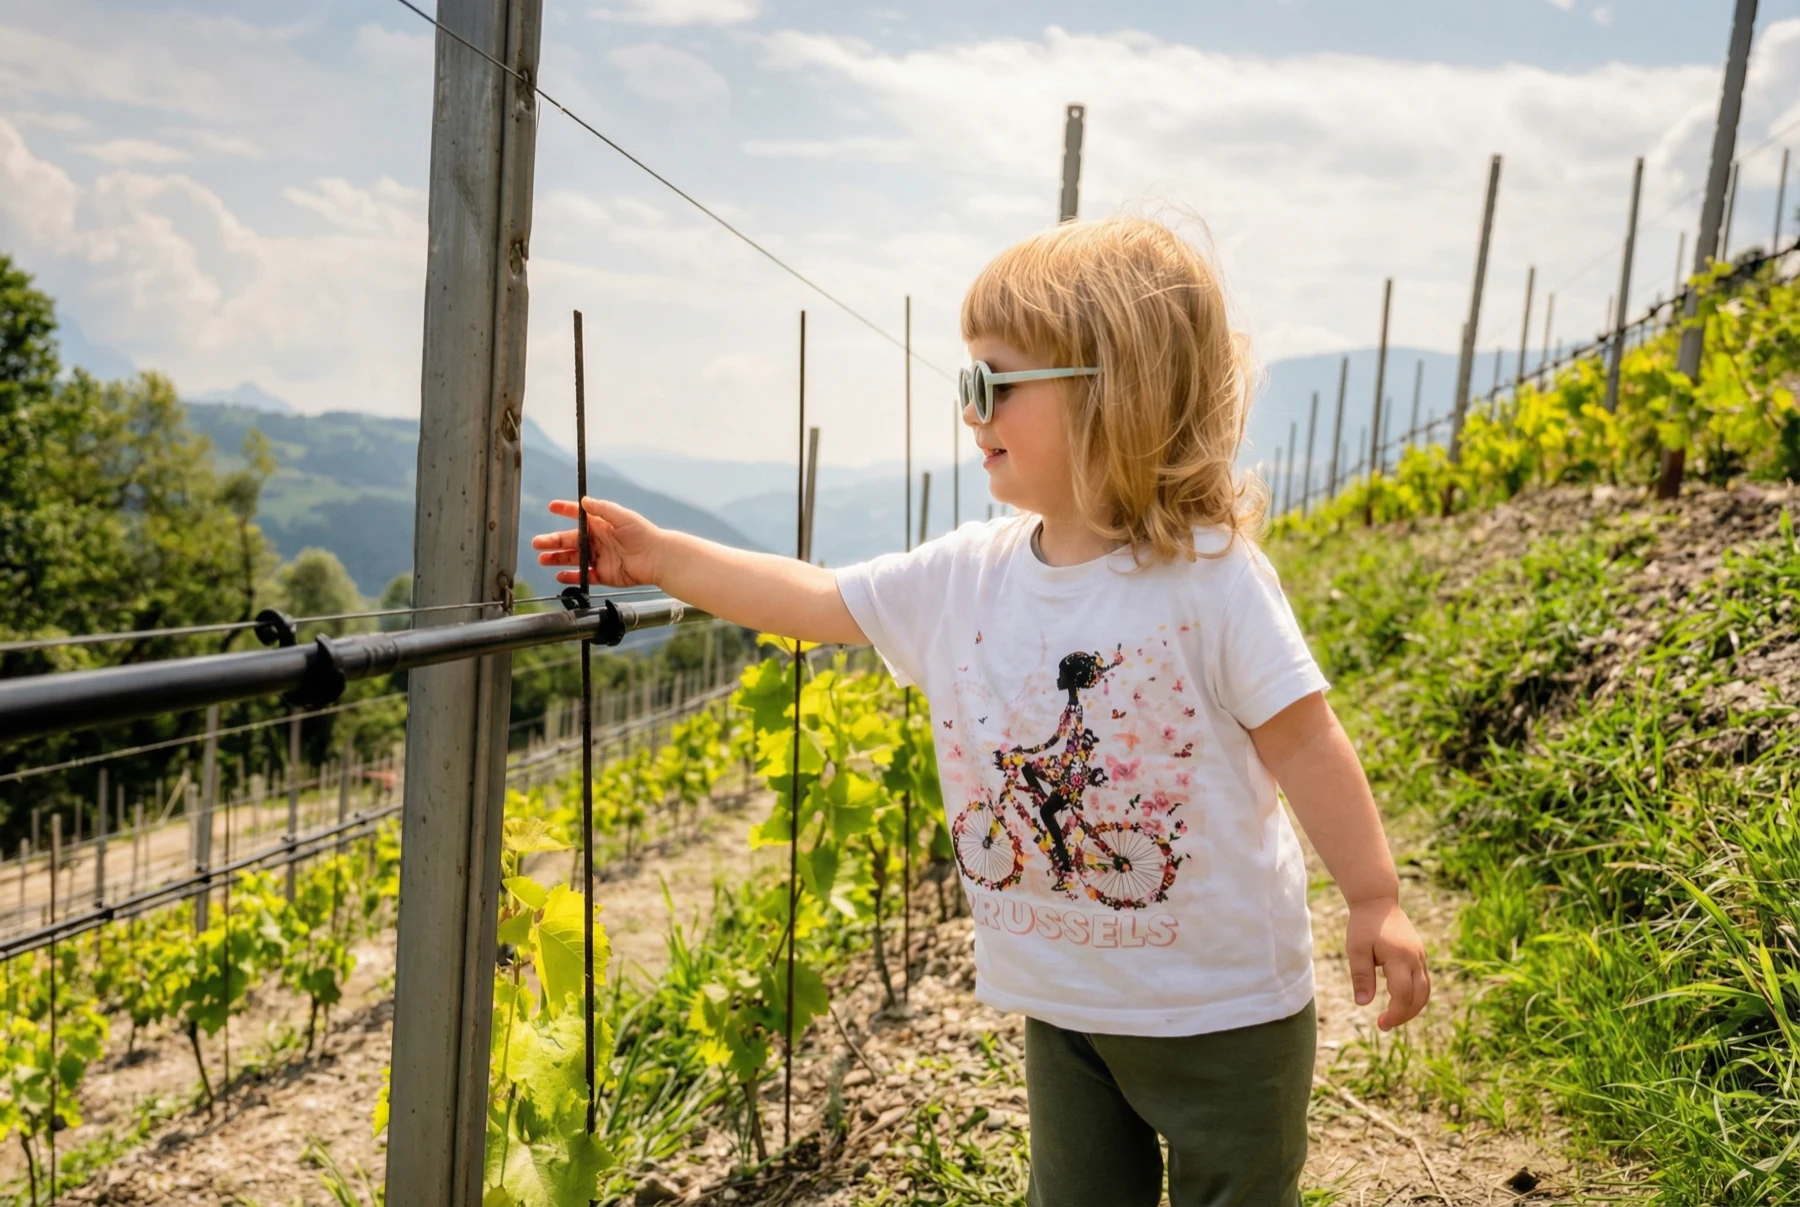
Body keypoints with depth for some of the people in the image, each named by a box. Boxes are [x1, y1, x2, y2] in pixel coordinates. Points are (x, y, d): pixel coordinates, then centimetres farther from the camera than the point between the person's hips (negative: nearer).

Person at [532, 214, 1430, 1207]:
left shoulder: (1211, 577, -19)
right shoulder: (966, 576, -4)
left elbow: (1302, 740, -15)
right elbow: (820, 601, 3)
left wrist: (1376, 901, -13)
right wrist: (660, 557, 2)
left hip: (1224, 1006, -5)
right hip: (1063, 1002, 5)